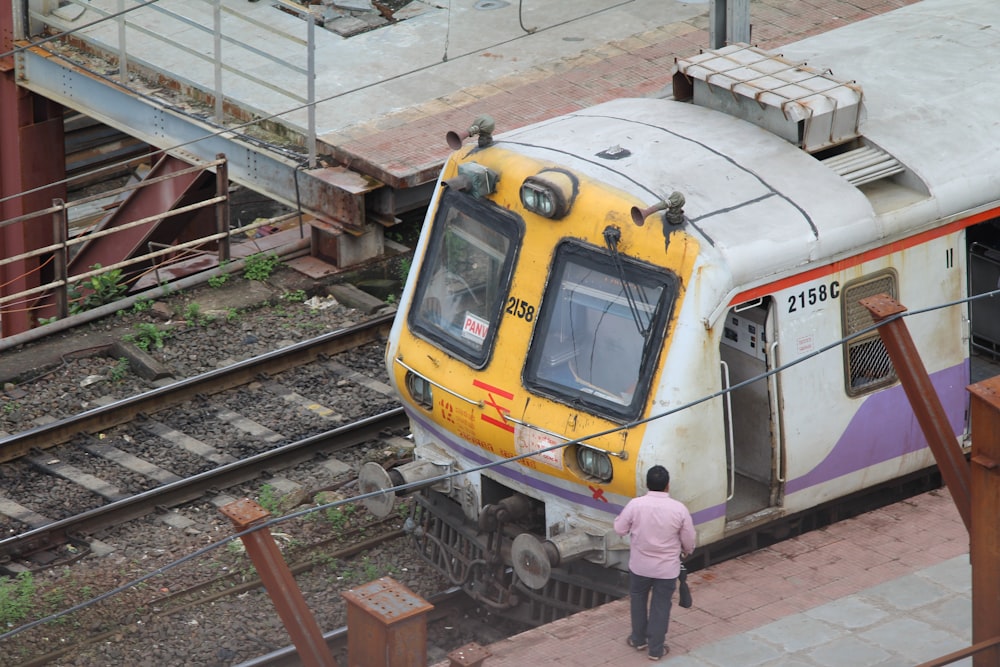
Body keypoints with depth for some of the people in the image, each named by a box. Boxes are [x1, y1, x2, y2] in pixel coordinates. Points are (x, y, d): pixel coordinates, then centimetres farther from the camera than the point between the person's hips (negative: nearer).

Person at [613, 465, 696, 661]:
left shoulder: (635, 504, -17)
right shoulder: (679, 509, -17)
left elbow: (620, 529, -4)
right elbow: (689, 540, -6)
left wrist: (621, 517, 18)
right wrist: (686, 551, 17)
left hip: (639, 565, 1)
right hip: (667, 568, -1)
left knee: (638, 599, 24)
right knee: (661, 606, 13)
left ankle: (638, 639, 38)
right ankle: (656, 649, 21)